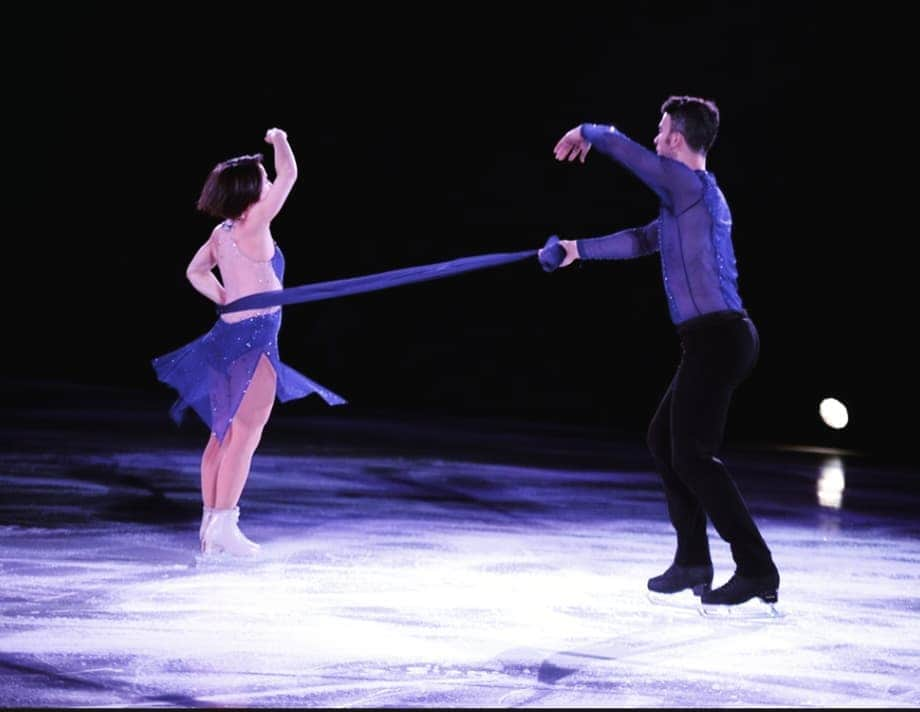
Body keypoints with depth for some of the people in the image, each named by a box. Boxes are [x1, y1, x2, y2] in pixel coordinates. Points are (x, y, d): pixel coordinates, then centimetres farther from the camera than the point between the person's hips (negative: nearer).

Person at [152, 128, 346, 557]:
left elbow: (196, 272, 25)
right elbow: (289, 174, -12)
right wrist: (280, 142, 6)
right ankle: (223, 525, -7)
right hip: (253, 339, -9)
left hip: (230, 334, 9)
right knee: (244, 435, -7)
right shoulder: (252, 226, -13)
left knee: (224, 433, 12)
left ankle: (211, 521, 17)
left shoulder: (222, 232, 10)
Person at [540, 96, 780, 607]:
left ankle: (757, 569, -9)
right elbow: (642, 241, 32)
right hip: (715, 339, 10)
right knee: (664, 439, 17)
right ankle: (693, 561, 21)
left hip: (717, 337, -10)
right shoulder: (694, 195, 20)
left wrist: (585, 132, 12)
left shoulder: (689, 184, -10)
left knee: (692, 455, -9)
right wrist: (580, 249, 38)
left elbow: (617, 143, -10)